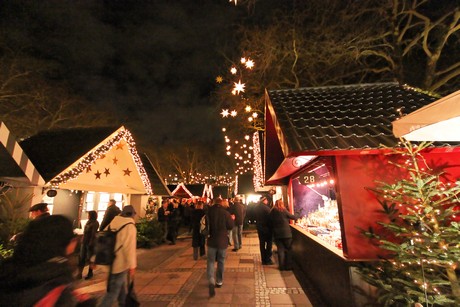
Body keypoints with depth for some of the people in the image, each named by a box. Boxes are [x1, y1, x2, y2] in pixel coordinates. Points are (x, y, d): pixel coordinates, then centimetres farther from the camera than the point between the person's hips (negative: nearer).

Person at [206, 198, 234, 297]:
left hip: (212, 240, 1)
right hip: (222, 240, -1)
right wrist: (232, 219, 10)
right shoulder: (225, 212, -14)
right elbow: (231, 226, -6)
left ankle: (211, 281, -10)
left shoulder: (209, 211, -6)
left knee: (211, 261, 8)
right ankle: (219, 281, 27)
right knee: (221, 262, 16)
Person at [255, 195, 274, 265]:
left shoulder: (256, 208, 5)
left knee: (262, 243, 12)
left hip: (259, 227, 7)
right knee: (269, 243, 6)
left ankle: (263, 260, 19)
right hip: (266, 227, -7)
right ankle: (268, 259, 7)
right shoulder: (266, 208, -17)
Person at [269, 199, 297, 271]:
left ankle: (281, 266, 16)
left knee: (280, 250, 11)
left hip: (277, 234, 3)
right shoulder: (284, 211, -12)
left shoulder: (271, 212, 1)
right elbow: (293, 217, -3)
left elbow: (270, 224, 5)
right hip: (286, 234, -3)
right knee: (287, 250, 11)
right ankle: (287, 266, 16)